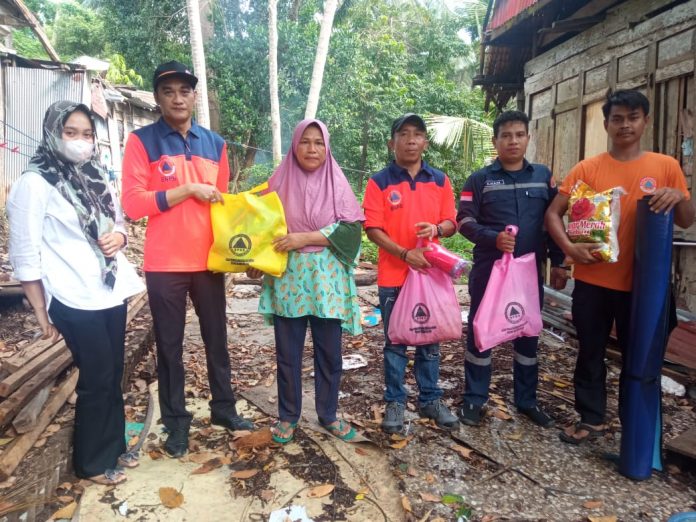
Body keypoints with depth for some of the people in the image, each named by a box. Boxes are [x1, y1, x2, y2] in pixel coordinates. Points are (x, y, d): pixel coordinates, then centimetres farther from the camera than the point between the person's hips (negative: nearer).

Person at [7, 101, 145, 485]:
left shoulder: (96, 176, 11)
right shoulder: (34, 183, -10)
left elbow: (117, 222, 23)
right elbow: (25, 256, -10)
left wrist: (119, 236, -2)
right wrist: (42, 314, -10)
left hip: (113, 292, 7)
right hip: (76, 301, -6)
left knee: (114, 375, 15)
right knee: (96, 380, 4)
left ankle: (114, 447, 33)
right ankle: (92, 462, 23)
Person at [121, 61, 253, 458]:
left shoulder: (215, 143, 9)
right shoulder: (142, 141, -4)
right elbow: (132, 204, -13)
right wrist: (188, 190, -15)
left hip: (209, 260, 4)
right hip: (164, 264, -3)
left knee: (217, 339, 14)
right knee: (170, 346, 8)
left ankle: (224, 408, 31)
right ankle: (177, 421, 23)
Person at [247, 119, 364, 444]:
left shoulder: (337, 183, 1)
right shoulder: (280, 181, 3)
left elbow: (352, 227, -8)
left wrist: (306, 237, -17)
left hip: (327, 280, 0)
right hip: (287, 279, 0)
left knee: (329, 353, 9)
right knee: (288, 353, 9)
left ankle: (328, 414, 28)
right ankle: (288, 416, 27)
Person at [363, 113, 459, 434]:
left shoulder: (439, 180, 7)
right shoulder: (379, 182, -2)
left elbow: (451, 223, 8)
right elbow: (373, 229, -8)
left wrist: (437, 229, -15)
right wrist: (405, 254, -18)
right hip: (393, 277, -3)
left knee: (430, 342, 12)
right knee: (395, 343, 8)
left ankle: (430, 400, 27)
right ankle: (395, 402, 21)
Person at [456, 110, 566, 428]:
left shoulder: (543, 176, 8)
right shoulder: (480, 180, 0)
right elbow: (464, 221, -5)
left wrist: (557, 263, 7)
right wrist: (494, 238, -21)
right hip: (488, 269, -2)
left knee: (528, 334, 11)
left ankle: (527, 400, 27)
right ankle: (474, 400, 18)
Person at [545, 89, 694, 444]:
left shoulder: (665, 166, 2)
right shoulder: (587, 168, 1)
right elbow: (553, 213, -2)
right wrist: (569, 248, -17)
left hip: (641, 282, 0)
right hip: (592, 279, 0)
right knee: (590, 352, 10)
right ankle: (592, 419, 26)